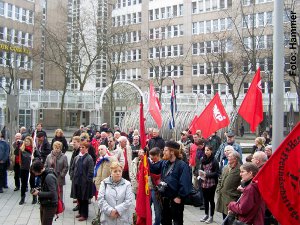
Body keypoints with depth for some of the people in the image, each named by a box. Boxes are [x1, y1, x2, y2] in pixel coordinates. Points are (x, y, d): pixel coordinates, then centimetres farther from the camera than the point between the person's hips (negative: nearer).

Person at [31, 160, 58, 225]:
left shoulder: (49, 177, -24)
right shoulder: (44, 175, 5)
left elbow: (52, 193, -28)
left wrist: (39, 193, -19)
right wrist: (38, 190, 2)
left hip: (50, 206, -9)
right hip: (44, 204, 9)